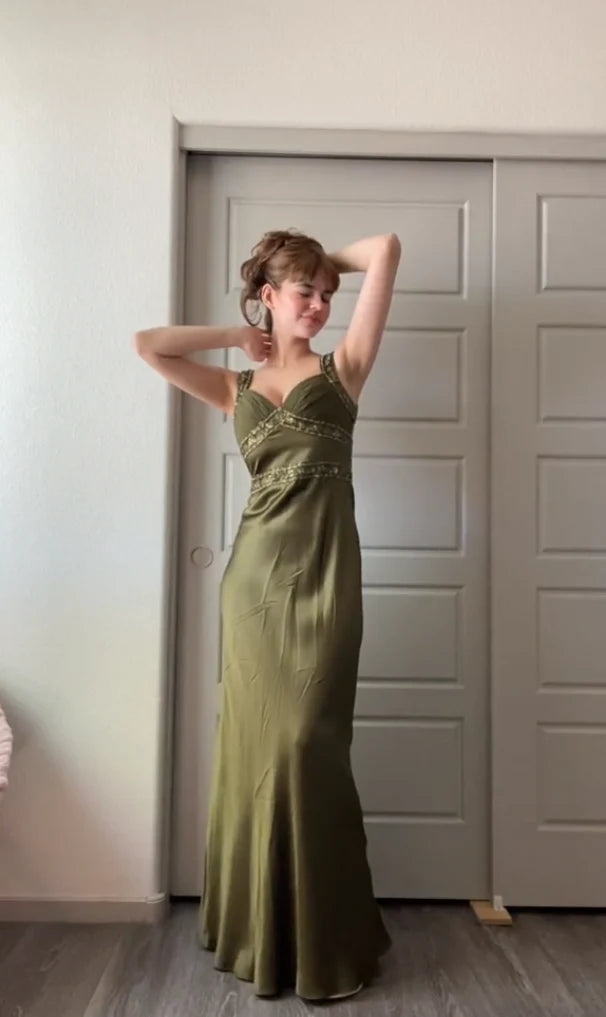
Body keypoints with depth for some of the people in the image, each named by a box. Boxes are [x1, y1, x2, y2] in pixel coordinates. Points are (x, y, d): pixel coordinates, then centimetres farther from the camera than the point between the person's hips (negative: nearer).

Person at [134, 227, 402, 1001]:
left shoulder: (341, 367, 9)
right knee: (257, 742, 7)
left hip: (323, 573, -2)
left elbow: (388, 249, 6)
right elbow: (148, 345, 8)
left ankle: (323, 936, 19)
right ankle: (259, 927, 26)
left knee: (307, 744, 0)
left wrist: (328, 259, 22)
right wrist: (240, 335, 14)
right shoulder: (237, 388, 14)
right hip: (257, 572, 2)